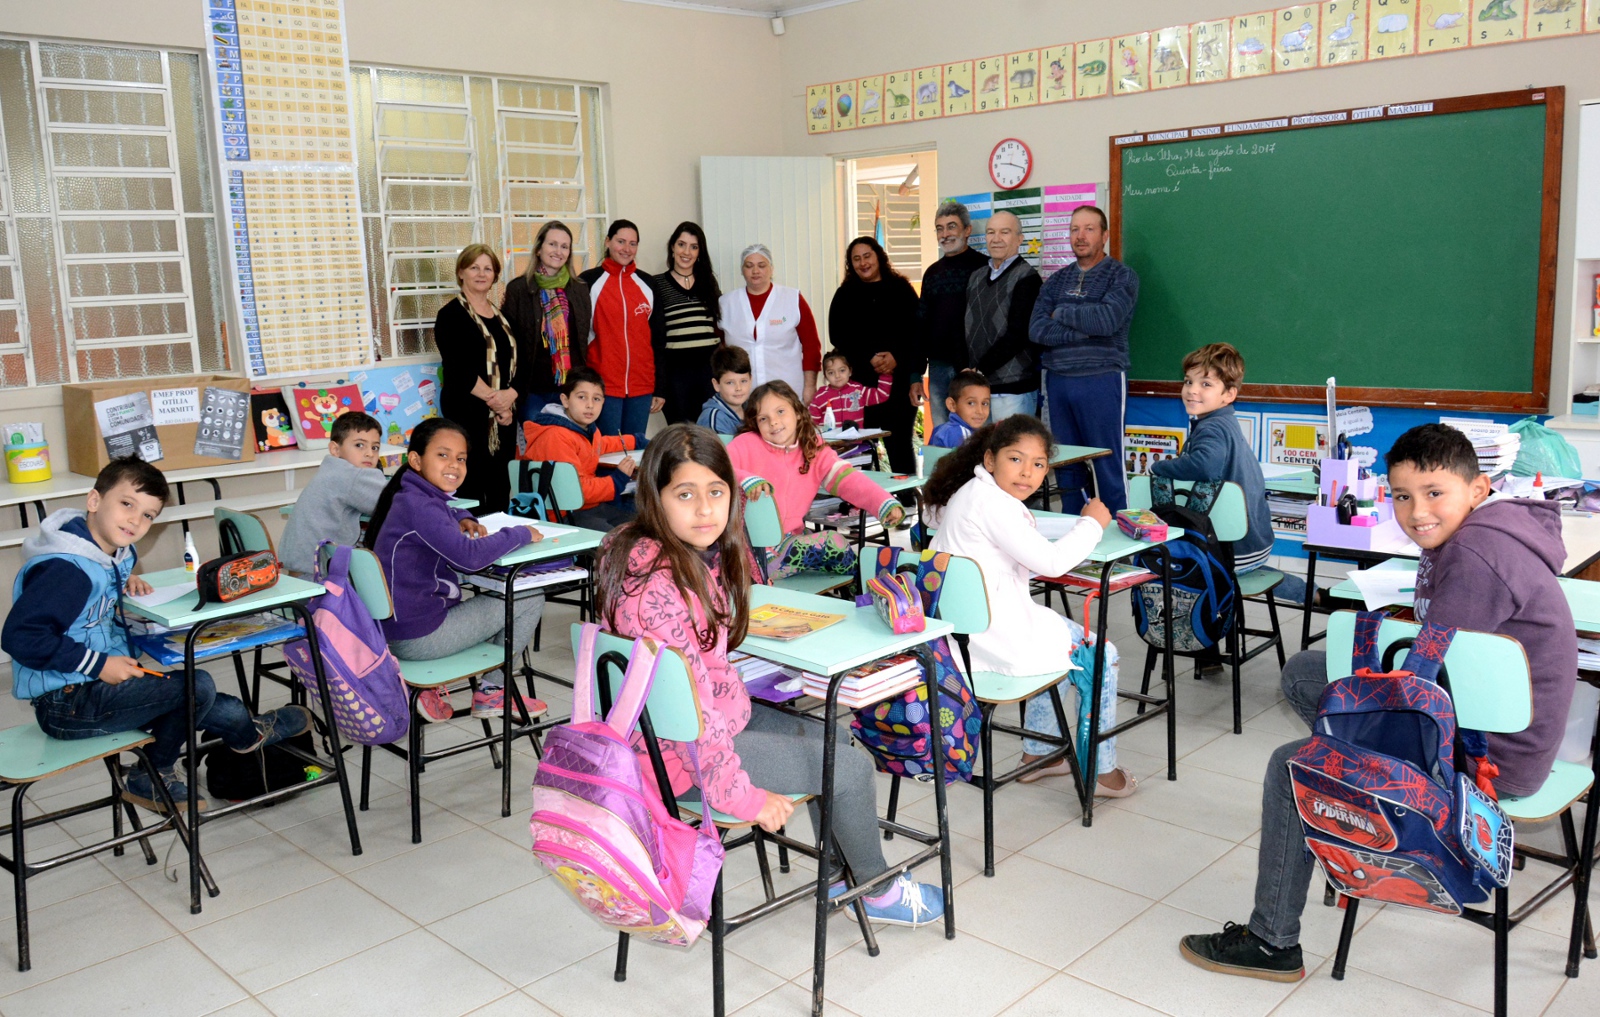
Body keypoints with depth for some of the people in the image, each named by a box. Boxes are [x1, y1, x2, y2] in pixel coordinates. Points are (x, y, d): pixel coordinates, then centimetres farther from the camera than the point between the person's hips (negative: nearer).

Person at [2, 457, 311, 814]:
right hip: (66, 703, -10)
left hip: (99, 686, 10)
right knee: (197, 687, -16)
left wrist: (126, 580, 7)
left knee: (222, 710, 3)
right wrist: (99, 664, -26)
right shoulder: (65, 570, -24)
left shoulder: (113, 553, 5)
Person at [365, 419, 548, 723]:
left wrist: (465, 520, 9)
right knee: (530, 601, -3)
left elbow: (449, 512, 33)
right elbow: (470, 556, -33)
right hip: (417, 637, -10)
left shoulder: (413, 498, 11)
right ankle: (490, 692, 12)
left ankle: (435, 686, 17)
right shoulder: (420, 507, -21)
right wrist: (522, 534, -18)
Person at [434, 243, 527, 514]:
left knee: (501, 488, 7)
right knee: (472, 487, -8)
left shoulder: (502, 316, 17)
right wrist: (492, 397, -14)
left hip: (504, 415, 6)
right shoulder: (451, 315, -2)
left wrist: (510, 394, -8)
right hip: (469, 414, -6)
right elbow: (457, 368, -13)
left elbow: (521, 363, 11)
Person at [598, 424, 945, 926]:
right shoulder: (658, 587, -31)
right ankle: (879, 891, 23)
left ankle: (844, 873, 36)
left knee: (833, 738, 20)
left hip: (719, 715, 10)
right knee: (852, 767, -3)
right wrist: (741, 795, -25)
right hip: (682, 754, -10)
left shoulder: (697, 555, 0)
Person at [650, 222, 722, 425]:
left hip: (710, 367, 3)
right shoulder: (658, 285, 3)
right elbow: (655, 339, -1)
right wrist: (658, 390, -7)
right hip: (675, 369, -3)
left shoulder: (709, 281, 13)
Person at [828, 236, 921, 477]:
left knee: (900, 444, 3)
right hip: (861, 380, 0)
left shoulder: (900, 289, 8)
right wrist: (868, 360, -12)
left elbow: (917, 330, 2)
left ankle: (907, 494, 10)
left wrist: (897, 358, -14)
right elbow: (838, 336, 1)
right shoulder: (845, 294, 10)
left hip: (899, 378, 0)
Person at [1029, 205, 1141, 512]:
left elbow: (1107, 319, -19)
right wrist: (1084, 329, -12)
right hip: (1058, 381, 5)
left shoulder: (1121, 276, 0)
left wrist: (1062, 313, -5)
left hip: (1101, 380, -5)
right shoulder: (1057, 280, 13)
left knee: (1108, 465, -3)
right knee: (1066, 466, 10)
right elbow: (1037, 330, -1)